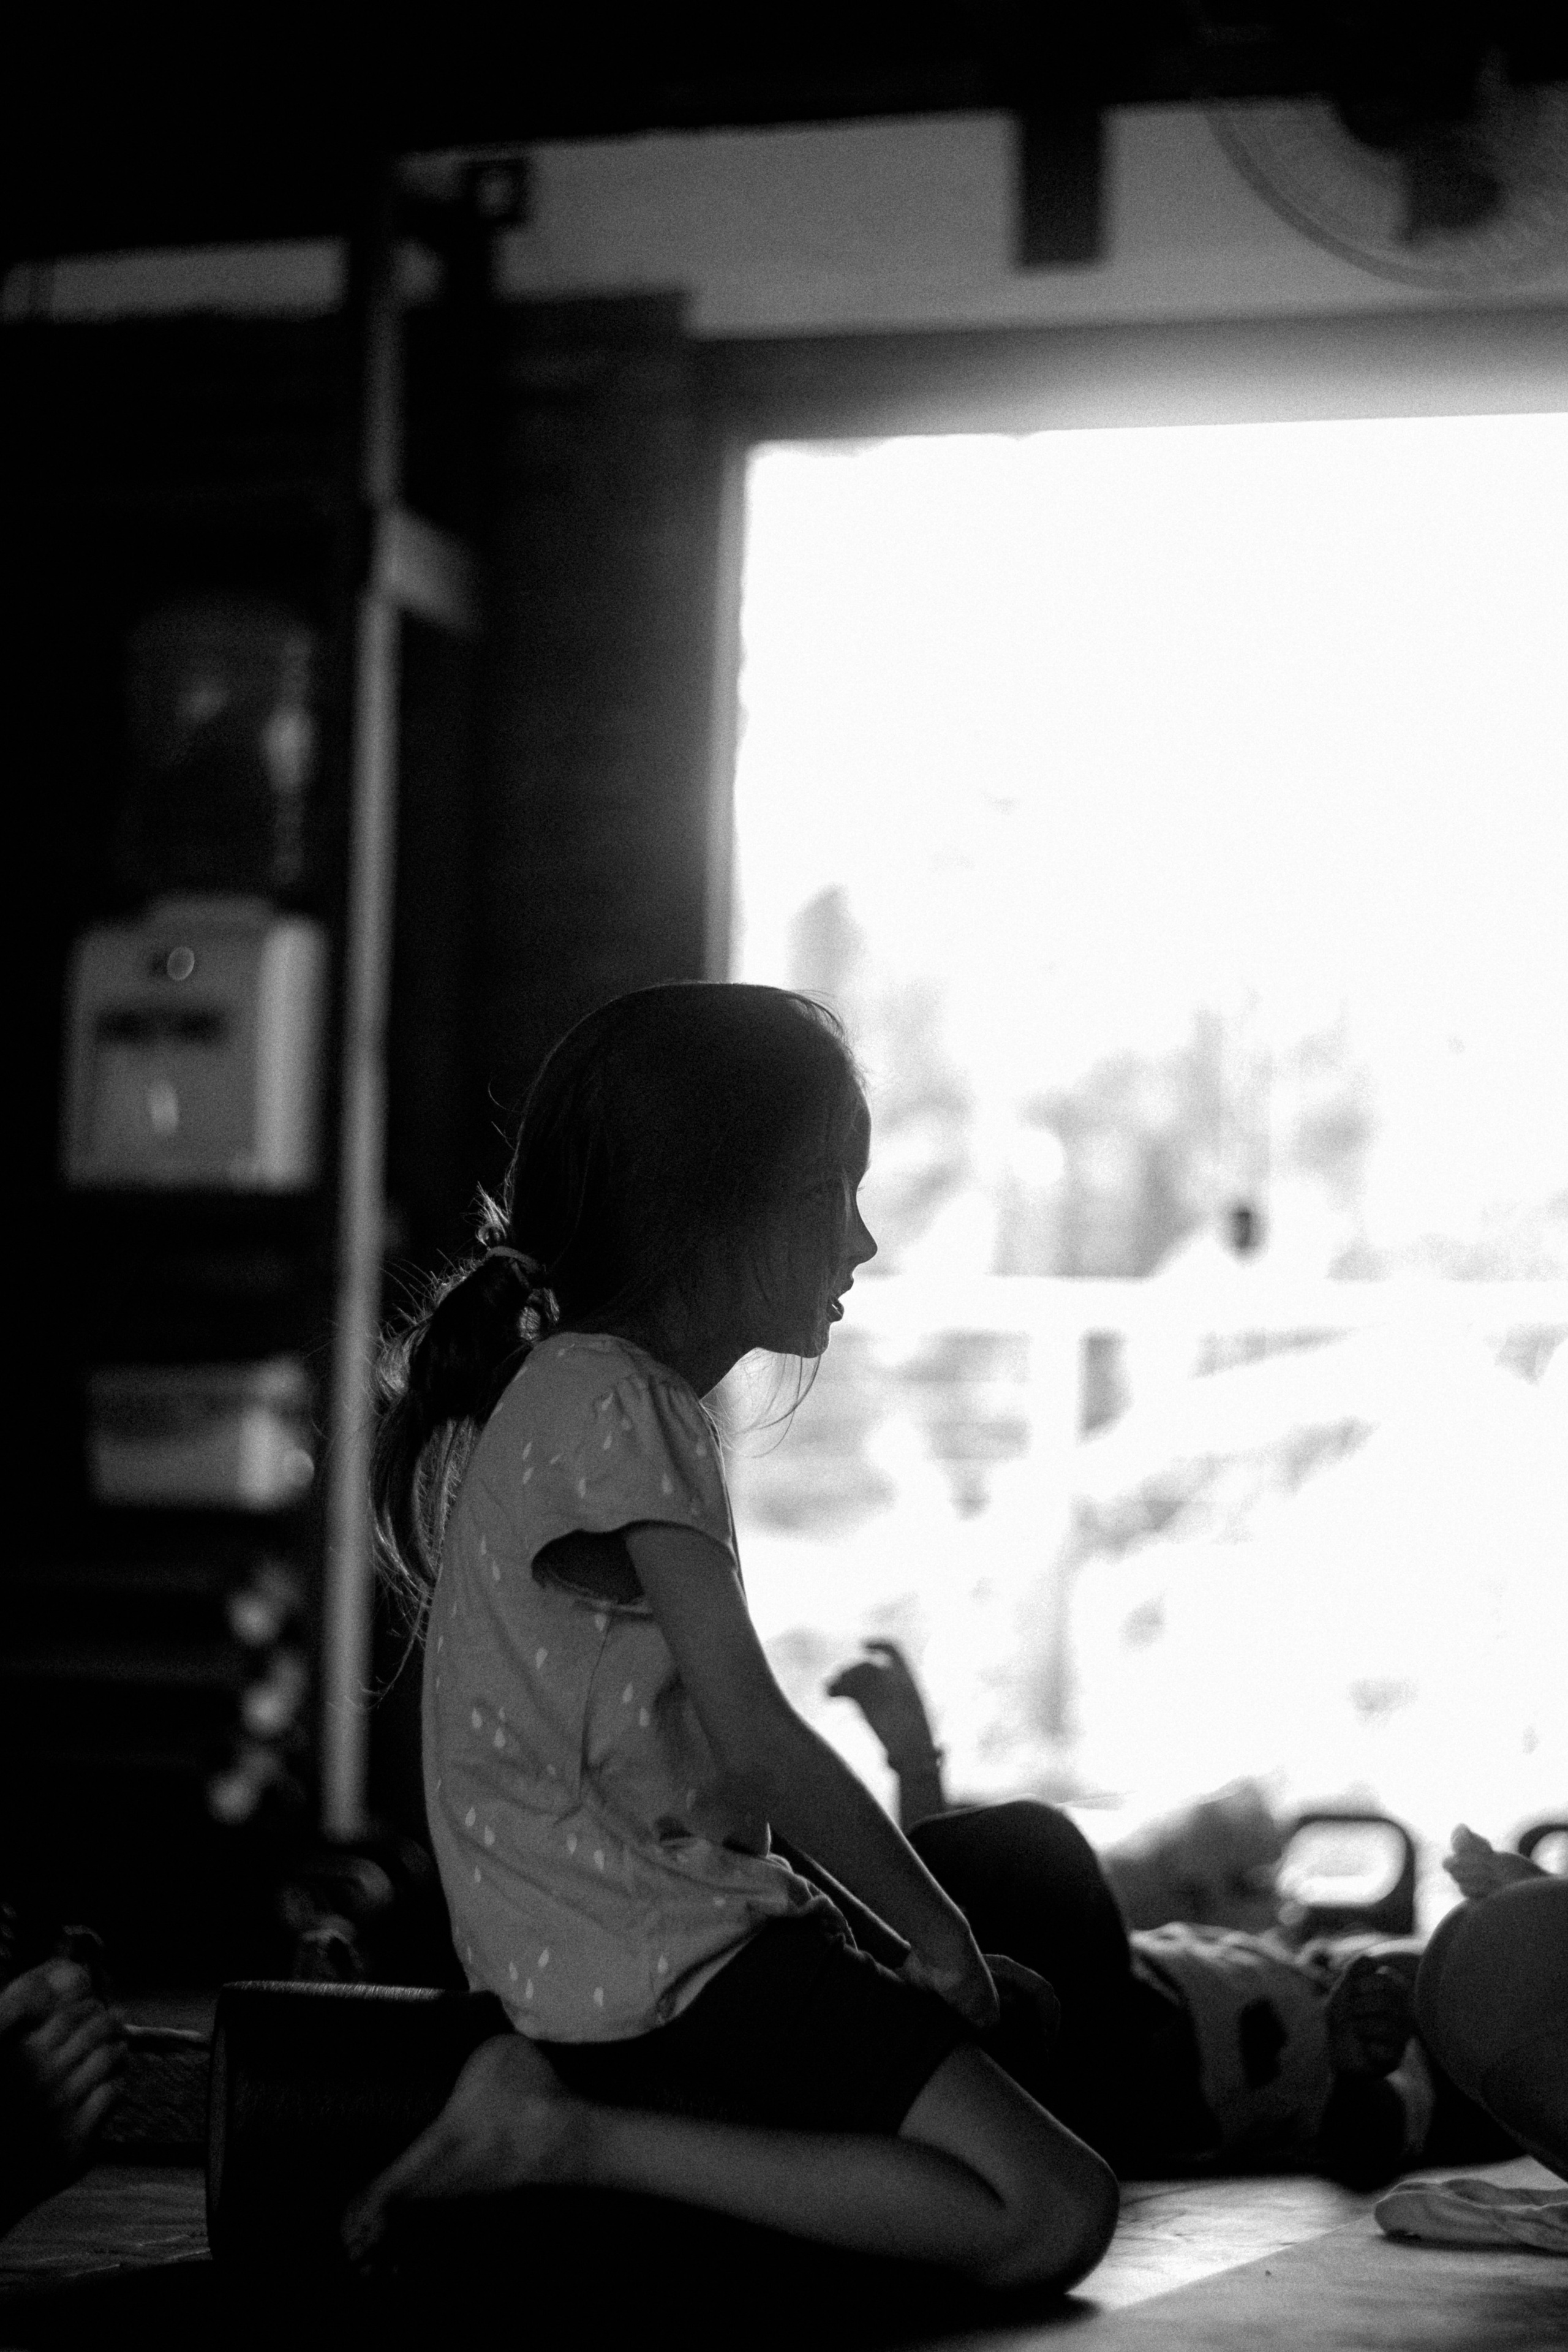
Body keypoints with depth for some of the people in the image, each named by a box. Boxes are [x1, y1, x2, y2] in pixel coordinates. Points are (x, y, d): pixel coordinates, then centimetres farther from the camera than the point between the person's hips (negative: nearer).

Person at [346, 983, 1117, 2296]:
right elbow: (755, 1744, -19)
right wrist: (939, 1936, -7)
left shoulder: (632, 1396, 16)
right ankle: (573, 2137, -12)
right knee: (1051, 2214, -16)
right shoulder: (611, 1403, -15)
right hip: (662, 1971, -10)